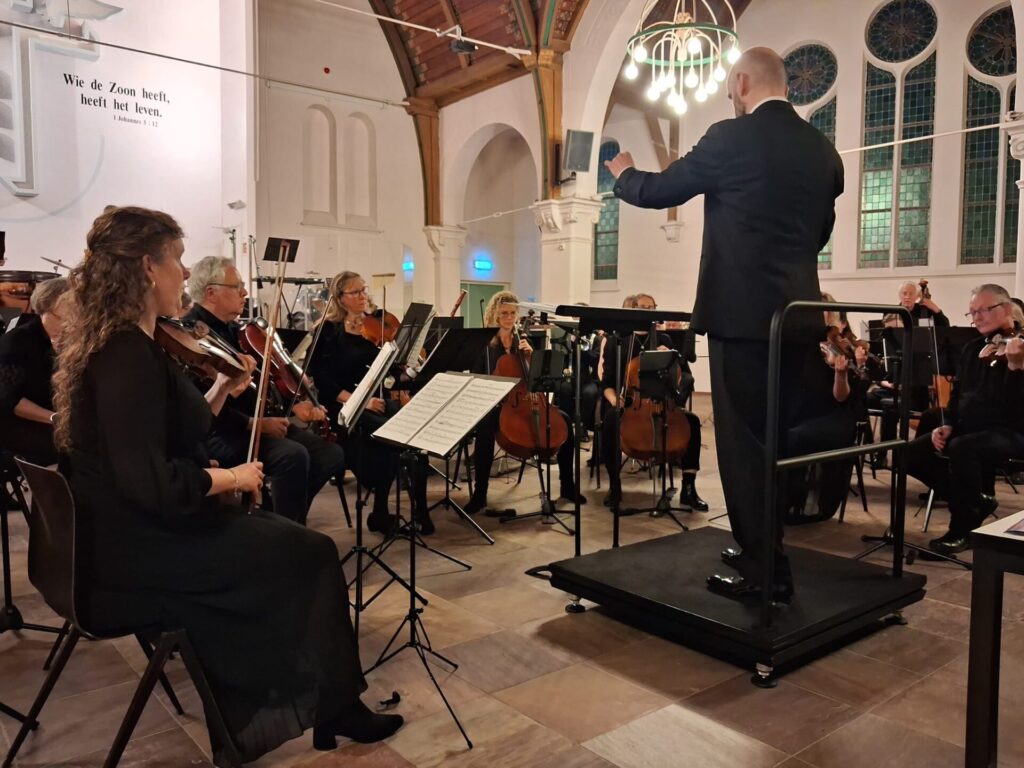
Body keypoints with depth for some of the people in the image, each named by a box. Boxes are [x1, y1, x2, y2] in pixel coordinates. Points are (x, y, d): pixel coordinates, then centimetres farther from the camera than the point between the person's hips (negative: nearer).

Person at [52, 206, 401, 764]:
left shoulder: (109, 343, 8)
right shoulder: (129, 354, -23)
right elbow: (151, 484, -30)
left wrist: (225, 386, 8)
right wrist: (231, 477, -16)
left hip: (125, 538, 10)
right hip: (139, 554, -10)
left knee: (281, 540, 16)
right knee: (312, 555, 1)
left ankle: (245, 722, 24)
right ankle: (334, 707, 20)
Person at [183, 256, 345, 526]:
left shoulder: (231, 329, 17)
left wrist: (293, 404, 5)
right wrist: (253, 423, -25)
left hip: (262, 422, 9)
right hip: (220, 433, -9)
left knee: (331, 453, -4)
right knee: (293, 455, -32)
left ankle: (283, 513, 10)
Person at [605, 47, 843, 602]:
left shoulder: (733, 138, -7)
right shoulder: (822, 150, 12)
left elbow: (659, 191, 2)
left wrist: (623, 174, 22)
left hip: (743, 311, -7)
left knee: (743, 441, 0)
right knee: (771, 437, 16)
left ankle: (765, 570, 6)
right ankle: (761, 548, 28)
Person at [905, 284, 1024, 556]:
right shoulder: (973, 349, 13)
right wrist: (948, 424, 6)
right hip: (968, 429, 7)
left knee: (961, 449, -37)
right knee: (912, 453, -9)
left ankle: (962, 530, -17)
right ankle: (975, 501, 7)